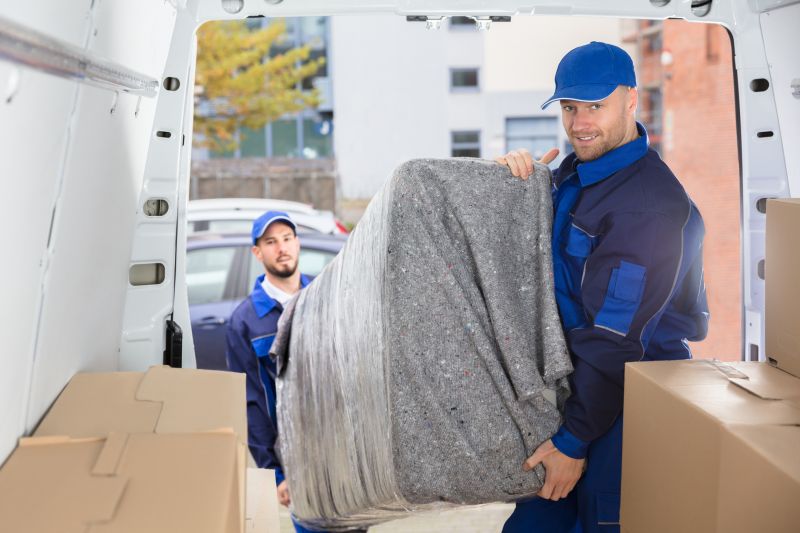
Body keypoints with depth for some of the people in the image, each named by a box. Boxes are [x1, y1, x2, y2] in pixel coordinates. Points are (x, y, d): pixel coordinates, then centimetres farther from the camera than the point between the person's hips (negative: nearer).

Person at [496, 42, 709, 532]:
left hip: (622, 402, -8)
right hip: (570, 381, 8)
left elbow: (616, 341, -23)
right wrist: (517, 182, -7)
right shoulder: (576, 171, 8)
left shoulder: (649, 203, -22)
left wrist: (572, 441, -20)